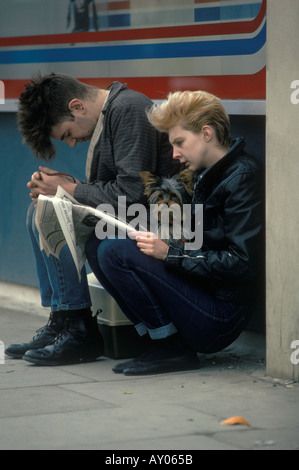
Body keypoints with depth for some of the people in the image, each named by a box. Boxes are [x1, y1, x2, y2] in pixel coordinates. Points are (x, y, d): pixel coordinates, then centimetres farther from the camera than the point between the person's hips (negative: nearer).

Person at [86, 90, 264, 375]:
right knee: (102, 249, 6)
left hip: (220, 317, -10)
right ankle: (161, 341, 1)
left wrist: (171, 253, -18)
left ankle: (172, 349, -8)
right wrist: (155, 244, 1)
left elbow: (241, 264, -20)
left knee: (115, 253, -18)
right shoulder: (208, 176, 15)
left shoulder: (243, 178, -13)